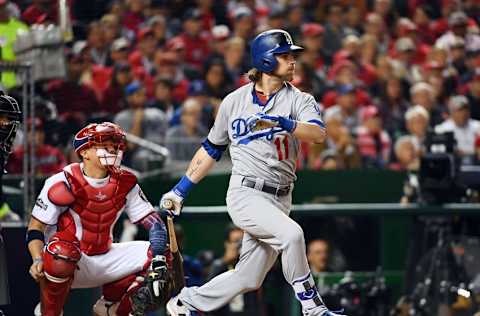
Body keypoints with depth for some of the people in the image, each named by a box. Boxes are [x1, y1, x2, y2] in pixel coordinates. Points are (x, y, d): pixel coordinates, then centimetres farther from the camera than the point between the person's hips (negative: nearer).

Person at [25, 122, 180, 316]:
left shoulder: (125, 184, 1)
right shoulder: (63, 183, -14)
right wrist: (38, 260, -28)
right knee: (62, 251, -41)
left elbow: (154, 223, -3)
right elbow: (35, 228, -11)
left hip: (103, 260, 5)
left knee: (164, 255, -5)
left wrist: (158, 258, -20)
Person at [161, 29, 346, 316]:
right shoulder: (234, 101, 5)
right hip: (246, 193, -3)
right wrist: (181, 190, 16)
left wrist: (282, 123, -33)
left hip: (279, 200, 3)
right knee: (291, 233, -29)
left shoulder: (298, 100, 4)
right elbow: (211, 150, 17)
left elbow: (319, 133, -17)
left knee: (248, 279, 6)